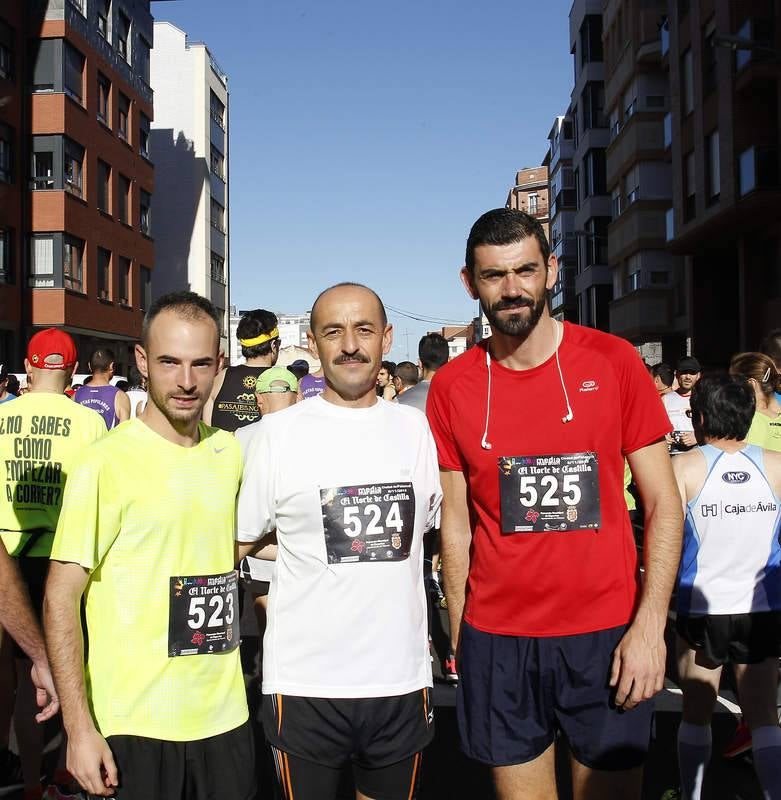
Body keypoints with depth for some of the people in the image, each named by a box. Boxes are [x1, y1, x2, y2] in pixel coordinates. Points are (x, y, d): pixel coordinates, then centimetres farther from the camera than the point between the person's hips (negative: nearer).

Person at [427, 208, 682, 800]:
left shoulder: (613, 361, -4)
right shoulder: (452, 386, -1)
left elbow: (663, 503, -2)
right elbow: (456, 524, 4)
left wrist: (650, 625, -9)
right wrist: (460, 639, 2)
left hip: (607, 635, 0)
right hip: (497, 641, 1)